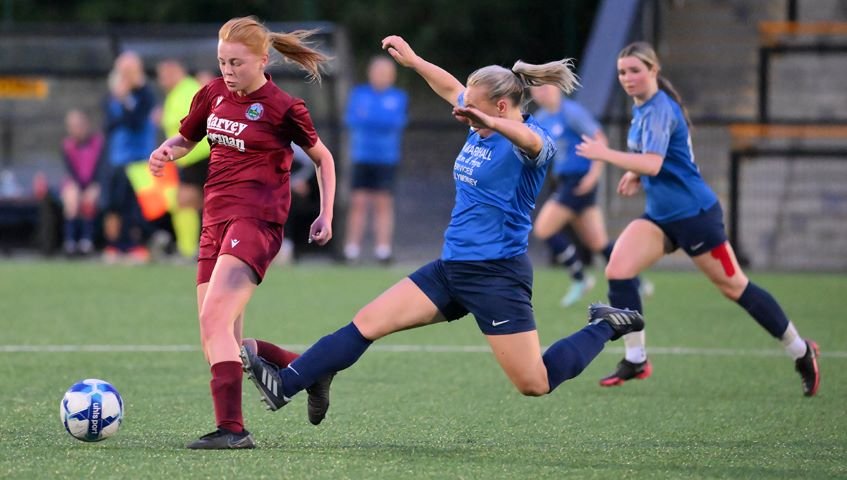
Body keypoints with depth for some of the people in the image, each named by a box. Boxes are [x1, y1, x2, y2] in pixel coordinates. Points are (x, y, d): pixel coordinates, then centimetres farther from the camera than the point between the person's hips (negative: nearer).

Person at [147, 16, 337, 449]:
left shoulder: (283, 109, -4)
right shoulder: (213, 95, 11)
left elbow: (322, 157, 9)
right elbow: (185, 139, 24)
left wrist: (325, 215, 3)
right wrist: (165, 152, 2)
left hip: (256, 221, -8)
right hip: (216, 220, 8)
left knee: (214, 318, -25)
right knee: (216, 344, 7)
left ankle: (232, 429, -29)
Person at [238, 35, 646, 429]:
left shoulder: (528, 143, -15)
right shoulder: (480, 129, 8)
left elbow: (531, 141, -42)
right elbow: (451, 89, 29)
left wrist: (488, 122, -61)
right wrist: (412, 60, 31)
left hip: (497, 275, -8)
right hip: (451, 267, 8)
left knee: (535, 384, -5)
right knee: (367, 322, -3)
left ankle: (605, 327, 16)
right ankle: (286, 382, -6)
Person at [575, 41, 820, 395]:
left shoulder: (659, 110, -20)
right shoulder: (640, 108, 9)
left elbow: (653, 163, -33)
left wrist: (605, 155, -33)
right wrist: (636, 175, 7)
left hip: (693, 214, -9)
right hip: (660, 216, 9)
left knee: (733, 287, 1)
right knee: (617, 272, -10)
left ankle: (801, 352, 17)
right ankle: (635, 360, -1)